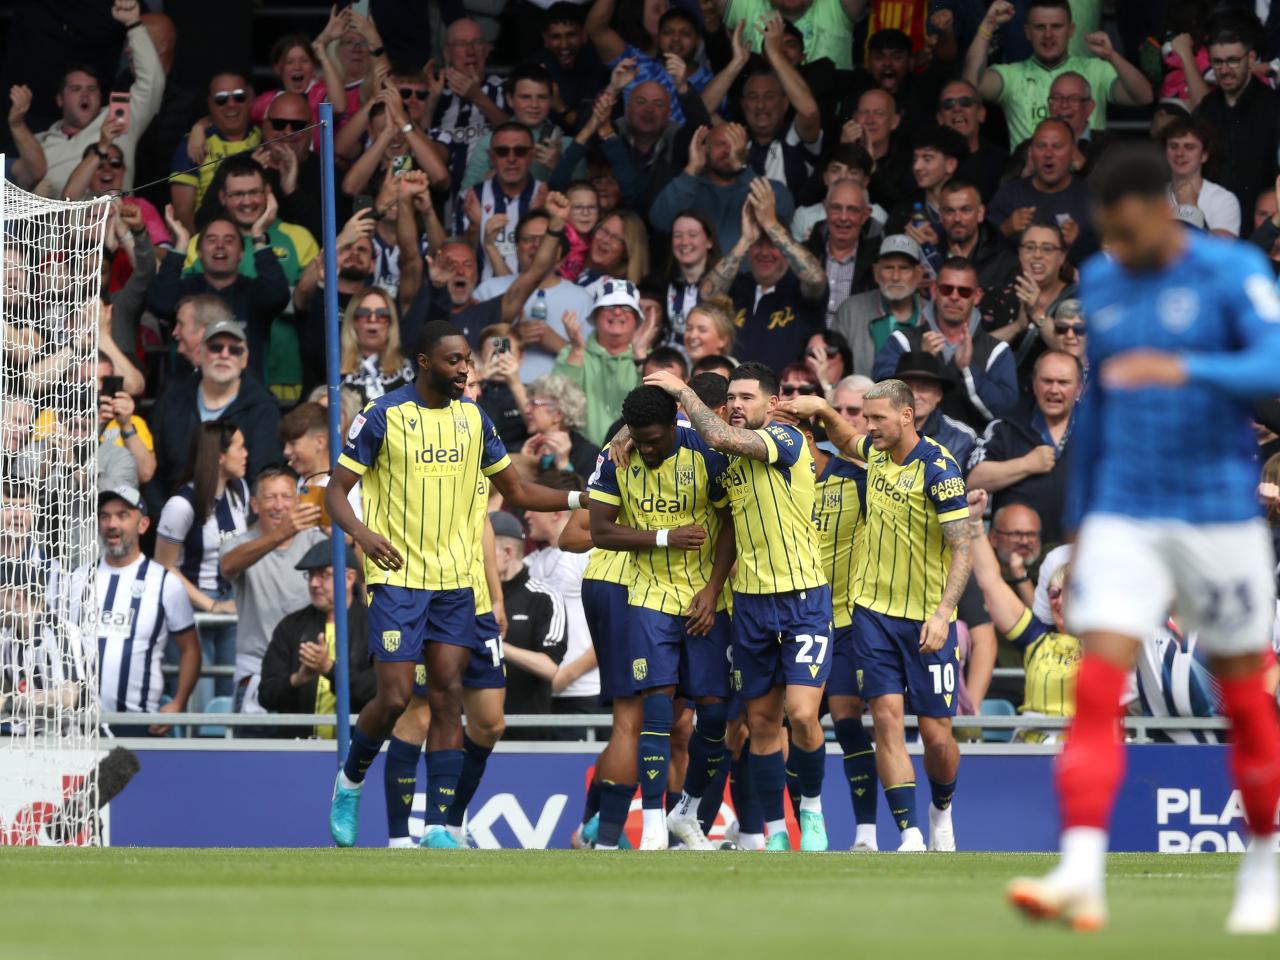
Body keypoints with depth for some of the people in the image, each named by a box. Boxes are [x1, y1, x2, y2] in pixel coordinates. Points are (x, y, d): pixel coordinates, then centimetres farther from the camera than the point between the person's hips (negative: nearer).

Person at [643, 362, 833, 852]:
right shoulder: (729, 459, 9)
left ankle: (812, 806, 10)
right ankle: (775, 832, 14)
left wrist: (682, 390, -15)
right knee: (761, 719, 6)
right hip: (750, 599, 6)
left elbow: (719, 436, -25)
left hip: (803, 596, -6)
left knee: (802, 714, -14)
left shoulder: (786, 439, -11)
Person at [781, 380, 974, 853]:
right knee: (887, 718, -9)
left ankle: (941, 811, 30)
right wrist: (822, 410, 12)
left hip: (928, 619, -5)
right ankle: (910, 836, -10)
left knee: (936, 733, 1)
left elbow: (962, 549, -17)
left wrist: (942, 613, -26)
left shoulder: (939, 469, -16)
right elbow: (846, 441, 30)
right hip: (874, 610, 5)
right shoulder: (877, 451, 3)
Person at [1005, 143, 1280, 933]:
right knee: (1097, 688, -12)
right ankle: (1081, 877, -21)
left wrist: (1185, 370, -38)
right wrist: (1079, 522, 20)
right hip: (1123, 519, 3)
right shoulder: (1100, 285, 9)